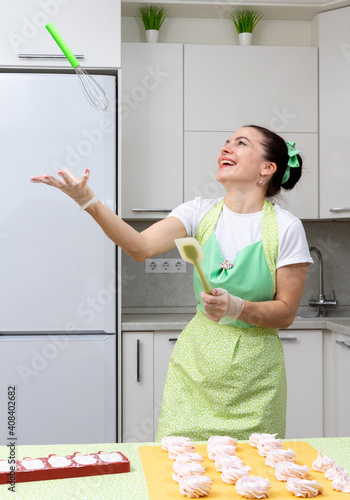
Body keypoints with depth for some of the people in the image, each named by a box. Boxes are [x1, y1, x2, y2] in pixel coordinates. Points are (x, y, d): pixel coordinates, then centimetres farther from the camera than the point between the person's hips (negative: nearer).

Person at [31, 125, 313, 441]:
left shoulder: (285, 227, -8)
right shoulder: (201, 212, 0)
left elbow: (286, 313, -7)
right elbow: (141, 247, -15)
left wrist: (237, 308, -25)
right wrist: (91, 204, -26)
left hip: (253, 375, -2)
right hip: (196, 362, 2)